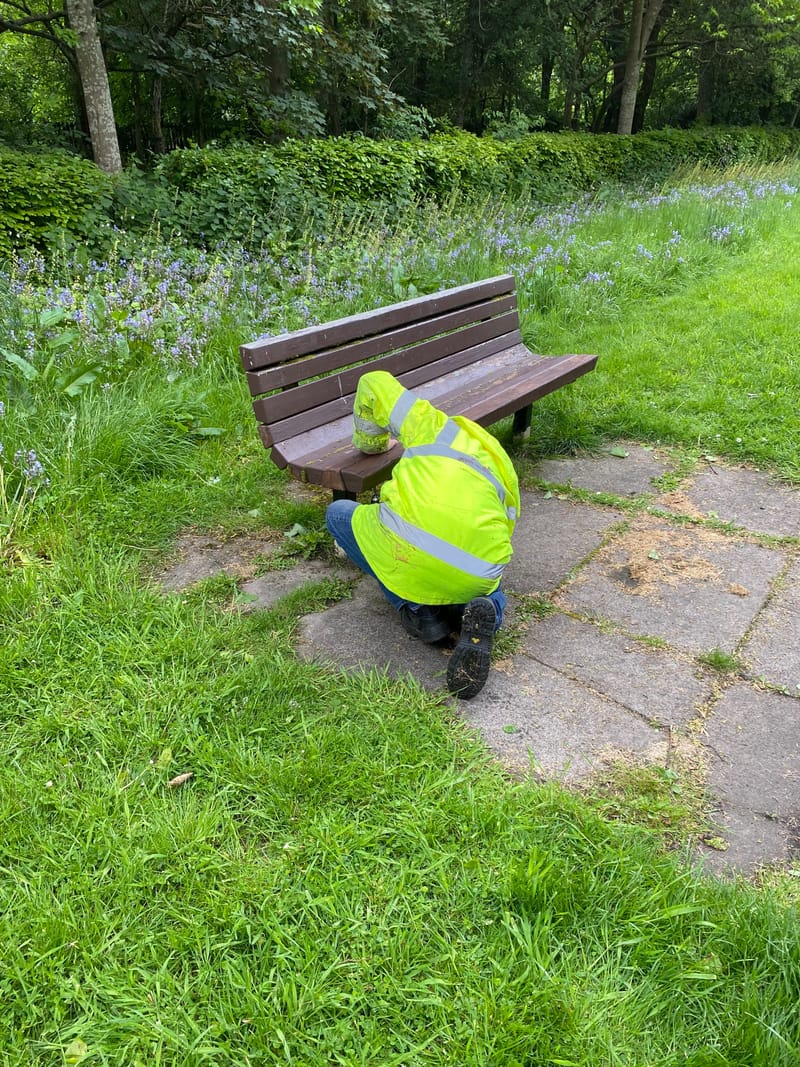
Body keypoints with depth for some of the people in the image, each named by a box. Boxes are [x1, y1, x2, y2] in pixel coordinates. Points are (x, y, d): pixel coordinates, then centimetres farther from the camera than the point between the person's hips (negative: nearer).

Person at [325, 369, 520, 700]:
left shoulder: (434, 426, 20)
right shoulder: (501, 466, 29)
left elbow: (373, 383, 25)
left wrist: (370, 442, 39)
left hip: (410, 555, -4)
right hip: (474, 581, 4)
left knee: (338, 513, 26)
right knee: (492, 594, 42)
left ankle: (417, 608, 11)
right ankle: (481, 615, 1)